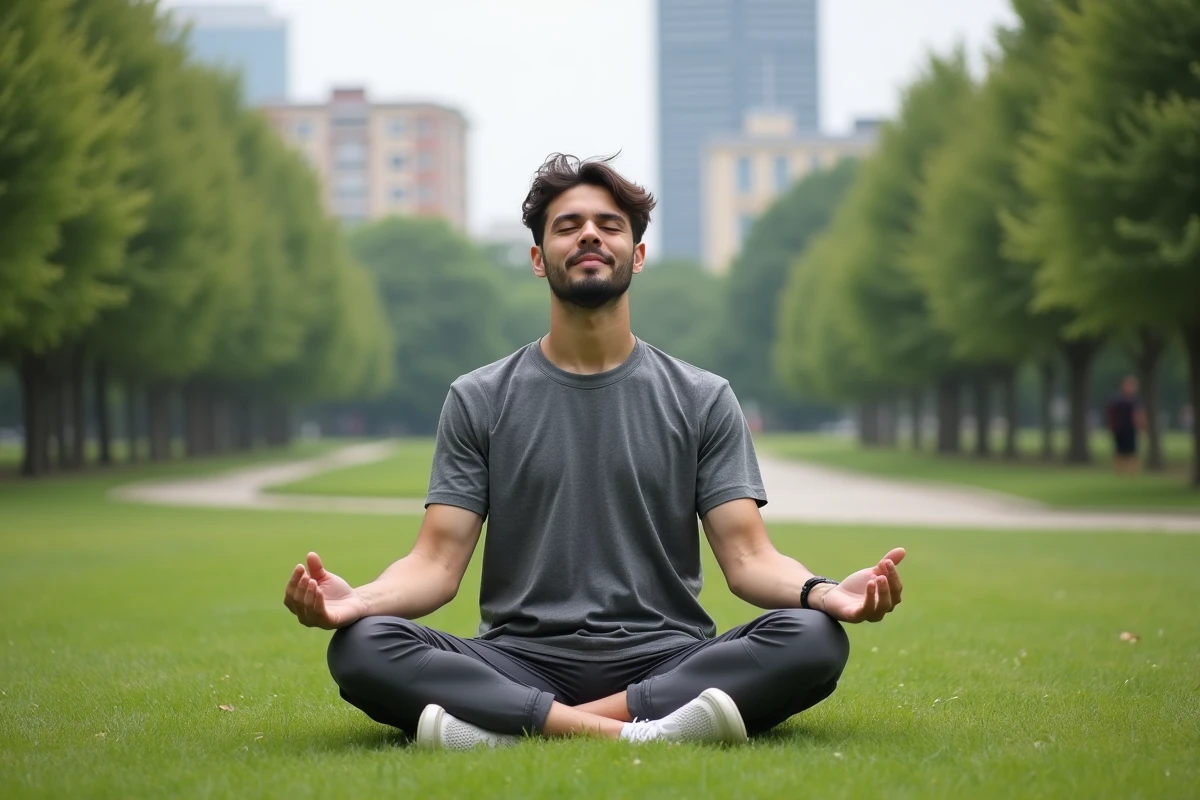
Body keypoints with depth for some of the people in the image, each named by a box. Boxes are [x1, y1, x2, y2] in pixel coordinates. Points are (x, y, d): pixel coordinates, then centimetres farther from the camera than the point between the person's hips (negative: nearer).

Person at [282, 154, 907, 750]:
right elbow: (439, 561, 2)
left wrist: (823, 591, -21)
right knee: (363, 647, -28)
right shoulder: (478, 401, 10)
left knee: (814, 638, -29)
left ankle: (506, 727, -34)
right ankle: (629, 734, -38)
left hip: (664, 660, 1)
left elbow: (747, 556, 3)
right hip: (517, 663, -1)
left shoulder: (702, 400, 10)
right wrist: (356, 599, -21)